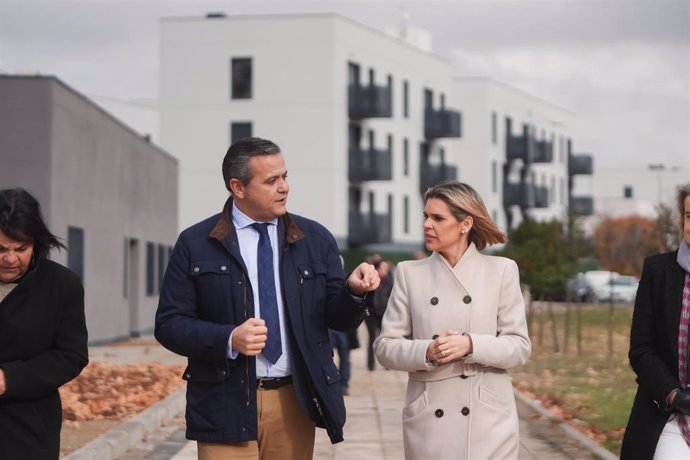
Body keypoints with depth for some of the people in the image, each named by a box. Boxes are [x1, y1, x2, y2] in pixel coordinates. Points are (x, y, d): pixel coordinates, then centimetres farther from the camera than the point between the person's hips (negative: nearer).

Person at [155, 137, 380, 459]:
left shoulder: (316, 239, 7)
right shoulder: (195, 244, -1)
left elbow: (340, 319, 8)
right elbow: (169, 325, -2)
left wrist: (353, 290, -15)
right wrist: (228, 339, -18)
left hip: (294, 402, 3)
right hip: (227, 407, -3)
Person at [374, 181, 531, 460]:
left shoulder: (501, 271, 1)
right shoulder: (409, 273, 4)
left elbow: (520, 346, -1)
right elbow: (385, 347, 3)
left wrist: (471, 345, -17)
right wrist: (427, 352, -16)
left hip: (488, 421, -1)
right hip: (428, 422, 1)